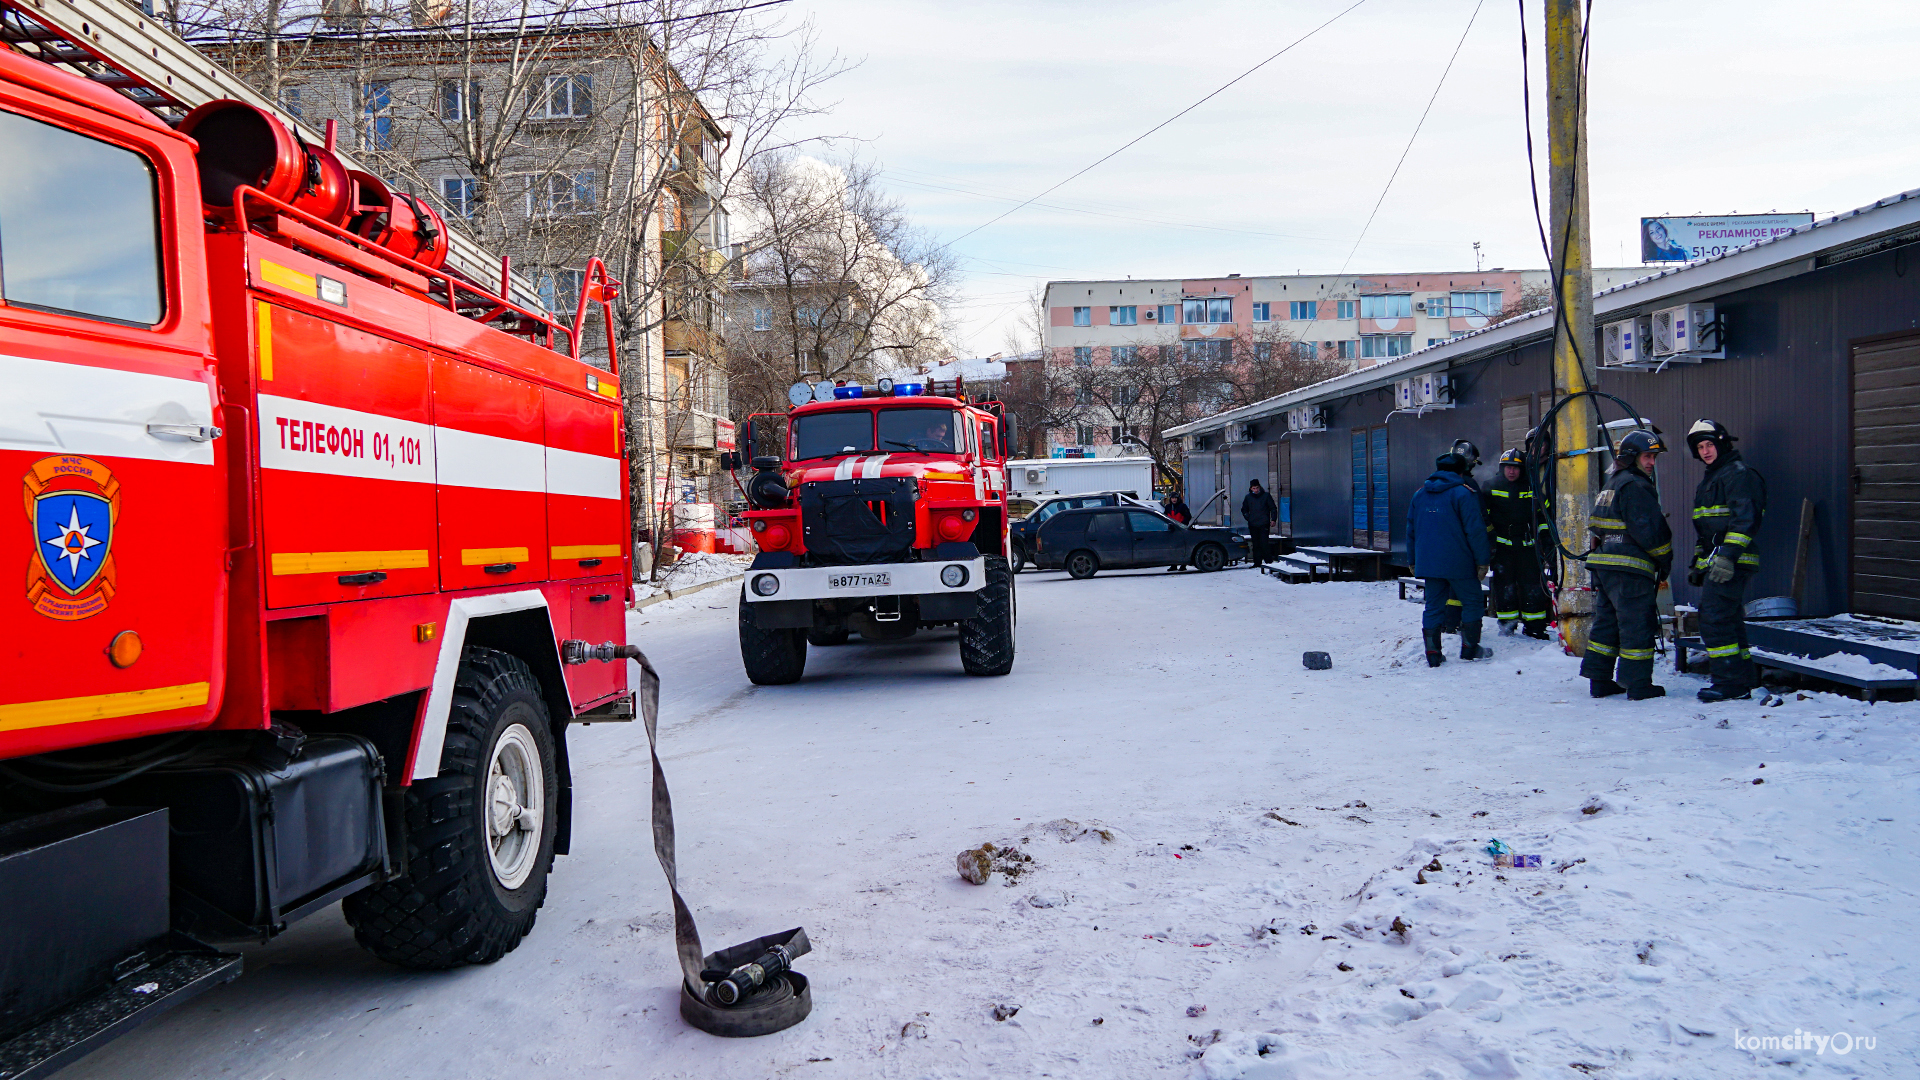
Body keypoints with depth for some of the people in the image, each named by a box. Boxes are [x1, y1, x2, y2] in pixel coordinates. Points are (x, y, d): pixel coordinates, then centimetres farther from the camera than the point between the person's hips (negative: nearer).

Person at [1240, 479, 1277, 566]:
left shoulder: (1266, 496, 3)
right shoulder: (1248, 497, 11)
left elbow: (1273, 508, 8)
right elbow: (1244, 510, 24)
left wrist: (1273, 519, -3)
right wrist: (1248, 518, 9)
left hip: (1264, 524, -3)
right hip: (1253, 525, 3)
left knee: (1264, 543, -10)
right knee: (1255, 544, 4)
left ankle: (1268, 561, -6)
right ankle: (1257, 562, 8)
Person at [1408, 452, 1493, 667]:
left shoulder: (1419, 494, 11)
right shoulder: (1463, 493, -6)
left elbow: (1411, 530, 15)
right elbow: (1475, 530, -11)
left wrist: (1412, 561, 22)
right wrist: (1482, 560, -5)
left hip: (1429, 564, 5)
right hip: (1458, 563, -5)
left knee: (1433, 606, 8)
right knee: (1473, 602, 9)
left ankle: (1433, 654, 7)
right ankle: (1470, 649, 10)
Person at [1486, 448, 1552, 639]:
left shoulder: (1532, 489, 8)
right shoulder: (1492, 489, 5)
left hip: (1528, 546, 1)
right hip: (1502, 546, -1)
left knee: (1532, 586, 0)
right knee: (1505, 586, 1)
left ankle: (1535, 625, 6)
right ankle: (1507, 622, 11)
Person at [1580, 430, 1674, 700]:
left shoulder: (1612, 484, 19)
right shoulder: (1634, 486, -11)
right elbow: (1649, 530, -15)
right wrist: (1665, 560, -2)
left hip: (1603, 565, 10)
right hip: (1629, 569, -10)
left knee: (1606, 621, 14)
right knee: (1637, 626, -3)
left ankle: (1599, 681, 16)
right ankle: (1638, 685, 1)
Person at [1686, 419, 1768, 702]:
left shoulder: (1739, 473, -8)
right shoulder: (1710, 479, 23)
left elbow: (1744, 519, -19)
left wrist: (1728, 555, -27)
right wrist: (1698, 563, 26)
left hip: (1731, 563, -10)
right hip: (1714, 563, 10)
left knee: (1714, 620, -14)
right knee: (1729, 622, 12)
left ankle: (1729, 683, -12)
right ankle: (1744, 679, 18)